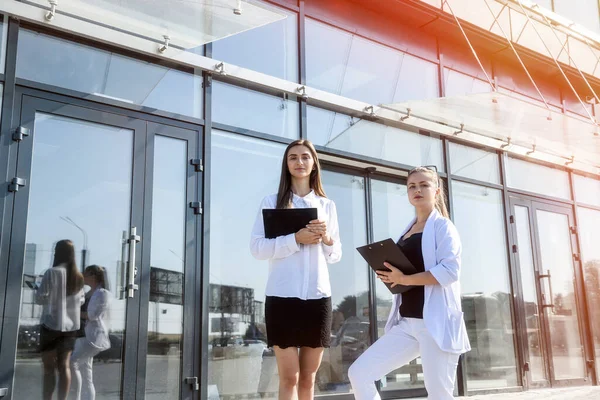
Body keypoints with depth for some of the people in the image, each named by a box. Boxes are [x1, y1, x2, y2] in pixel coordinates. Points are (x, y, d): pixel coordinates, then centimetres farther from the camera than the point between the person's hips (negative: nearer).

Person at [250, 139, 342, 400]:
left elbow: (336, 256, 15)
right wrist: (296, 239, -16)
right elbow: (257, 248, -5)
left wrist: (326, 238, -6)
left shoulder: (327, 205, 14)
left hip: (318, 296, 3)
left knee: (308, 378, 9)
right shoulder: (272, 202, 6)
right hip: (283, 296, -3)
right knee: (289, 377, -2)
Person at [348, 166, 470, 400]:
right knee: (359, 372, -2)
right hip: (406, 323, 7)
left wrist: (404, 279, -16)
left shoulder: (442, 226, -2)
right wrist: (390, 277, 4)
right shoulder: (406, 232, 19)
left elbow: (450, 270, -16)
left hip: (435, 321, -7)